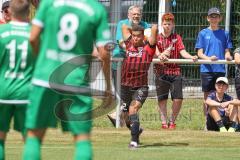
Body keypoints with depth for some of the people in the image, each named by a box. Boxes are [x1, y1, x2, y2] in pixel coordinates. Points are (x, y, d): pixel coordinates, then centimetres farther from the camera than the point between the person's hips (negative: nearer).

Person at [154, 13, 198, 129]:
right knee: (162, 99, -2)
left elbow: (182, 52, 1)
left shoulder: (176, 38, 13)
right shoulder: (157, 38, 7)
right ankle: (164, 122, 5)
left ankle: (172, 121, 10)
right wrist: (160, 55, -35)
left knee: (178, 99, -6)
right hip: (161, 72, -1)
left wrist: (191, 57, -20)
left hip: (175, 72, 1)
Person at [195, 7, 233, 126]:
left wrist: (228, 57, -14)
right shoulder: (203, 33, 5)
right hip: (207, 70, -2)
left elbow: (227, 52, 10)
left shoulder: (224, 34, 10)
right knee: (207, 96, 2)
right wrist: (209, 58, -20)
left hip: (220, 69, 2)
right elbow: (200, 53, 1)